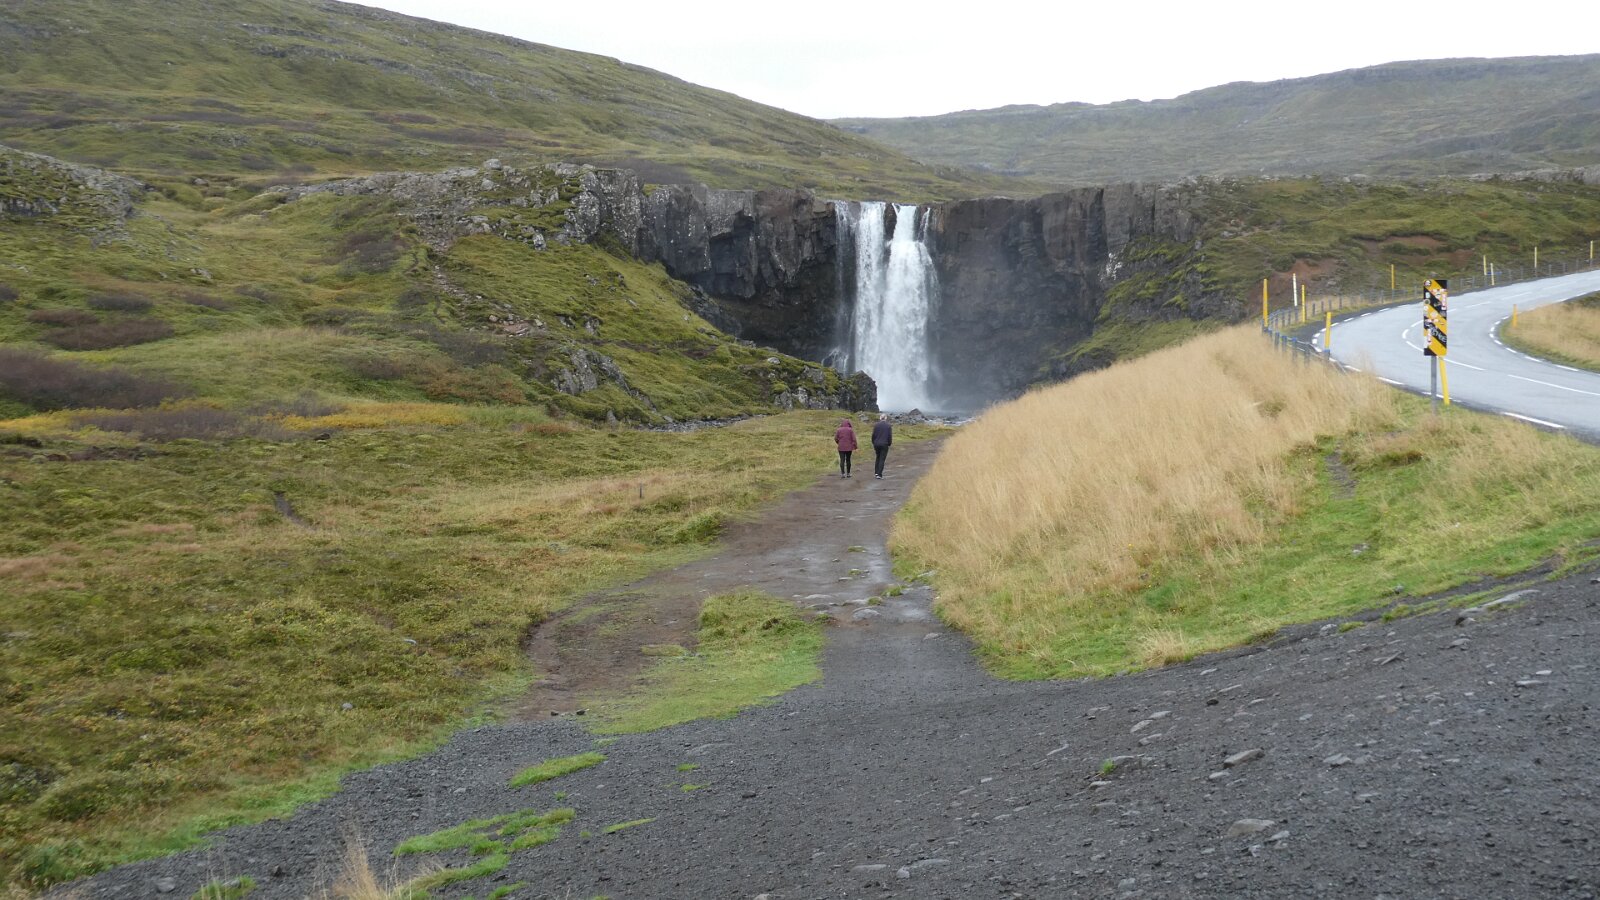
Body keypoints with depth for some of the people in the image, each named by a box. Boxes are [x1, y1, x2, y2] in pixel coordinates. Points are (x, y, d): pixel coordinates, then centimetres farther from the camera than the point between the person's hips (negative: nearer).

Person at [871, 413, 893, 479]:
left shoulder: (876, 425, 0)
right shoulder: (888, 426, -4)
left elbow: (873, 435, 1)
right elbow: (890, 436, -6)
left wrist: (873, 444, 11)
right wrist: (889, 444, 7)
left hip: (877, 444, 2)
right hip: (884, 444, -2)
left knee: (878, 458, 18)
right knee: (882, 459, 1)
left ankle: (876, 473, 14)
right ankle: (879, 474, -3)